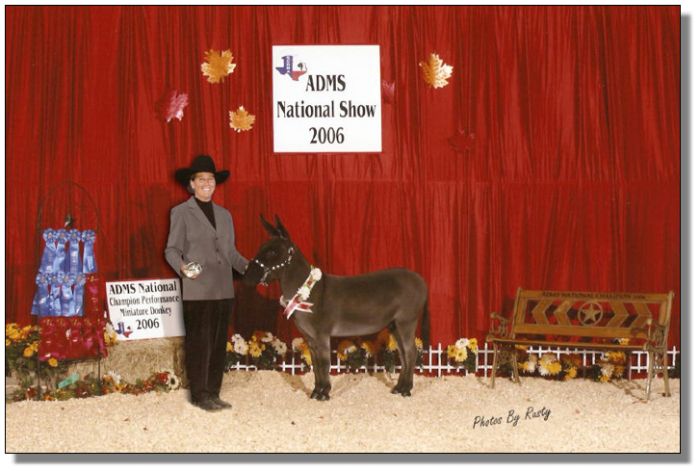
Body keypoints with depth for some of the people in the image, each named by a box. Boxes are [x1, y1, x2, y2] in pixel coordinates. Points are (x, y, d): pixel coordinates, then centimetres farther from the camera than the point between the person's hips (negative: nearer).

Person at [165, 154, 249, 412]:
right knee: (199, 342, -2)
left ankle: (213, 393, 16)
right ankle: (198, 395, 6)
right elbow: (172, 249, -3)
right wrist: (182, 267, -23)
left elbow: (230, 252, 17)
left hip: (224, 291, 5)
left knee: (219, 343, 8)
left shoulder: (224, 214, 17)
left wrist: (249, 268, 1)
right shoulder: (181, 212, 1)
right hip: (196, 291, -5)